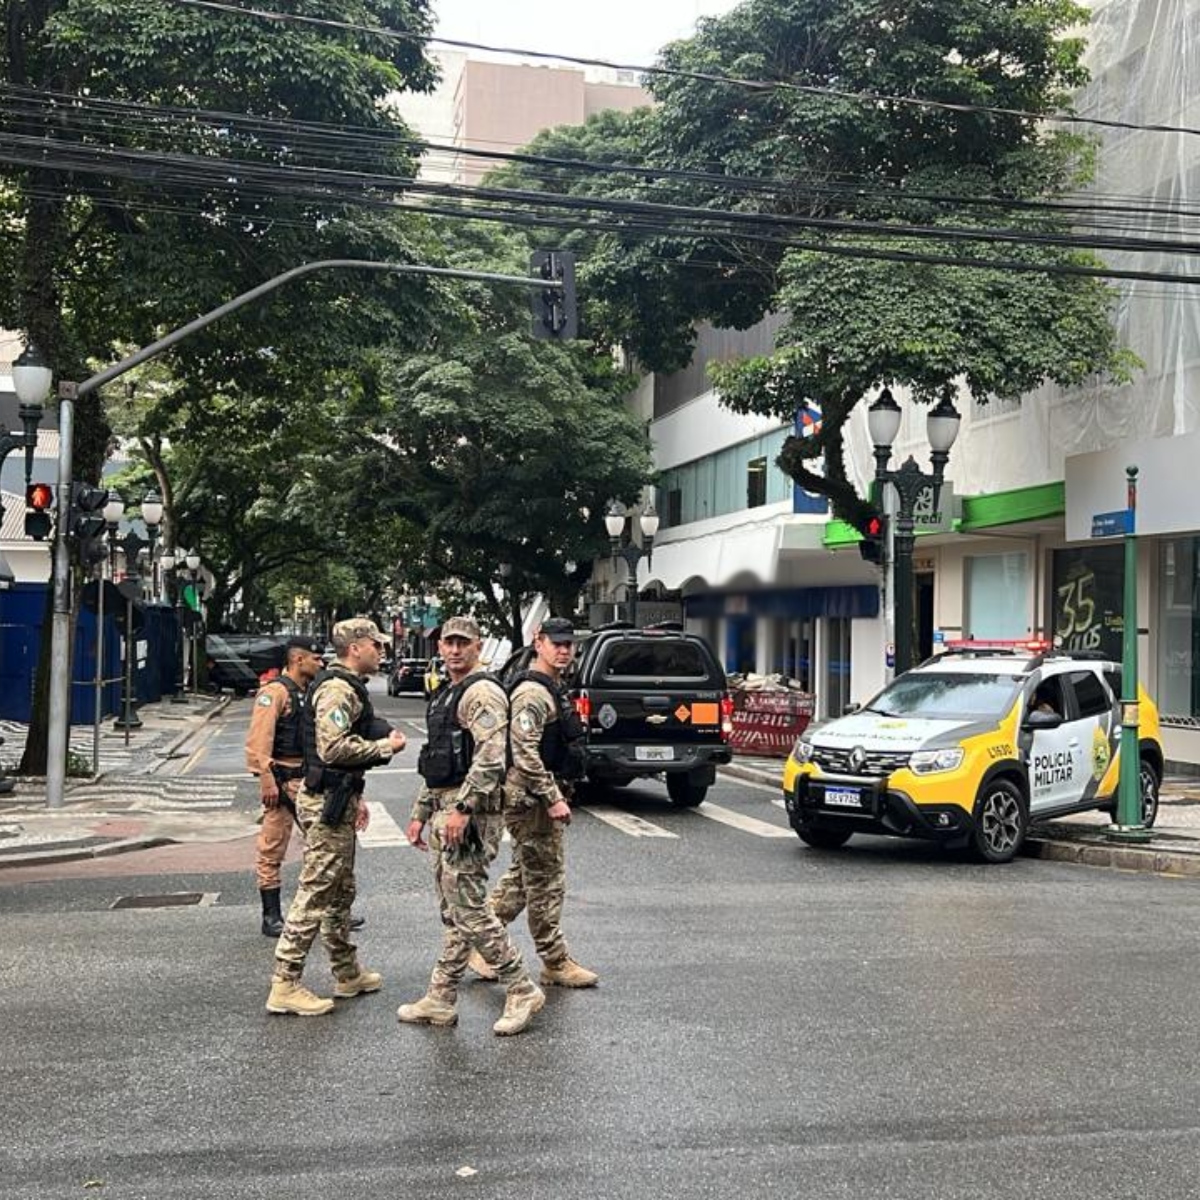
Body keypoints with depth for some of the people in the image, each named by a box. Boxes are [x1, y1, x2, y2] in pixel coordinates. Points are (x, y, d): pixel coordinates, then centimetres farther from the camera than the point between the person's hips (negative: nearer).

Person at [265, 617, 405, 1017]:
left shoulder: (347, 687, 17)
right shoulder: (338, 689, -17)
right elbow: (334, 747, -27)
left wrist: (355, 799, 24)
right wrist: (386, 746, -15)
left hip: (336, 798, 11)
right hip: (327, 803, -11)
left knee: (341, 891, 18)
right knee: (315, 893, -7)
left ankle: (348, 973, 29)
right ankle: (285, 985, -2)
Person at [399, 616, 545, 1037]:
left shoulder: (483, 692, -12)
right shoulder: (445, 695, 19)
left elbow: (490, 757, -23)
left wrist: (462, 808, -27)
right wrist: (420, 813, 23)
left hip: (471, 813, -10)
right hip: (444, 812, 10)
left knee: (468, 909, -8)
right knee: (453, 912, 13)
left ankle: (522, 991, 2)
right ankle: (440, 1001, 19)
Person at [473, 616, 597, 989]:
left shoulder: (555, 689, 16)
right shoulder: (532, 692, -17)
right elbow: (525, 754, -24)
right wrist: (553, 798, -23)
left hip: (545, 796, 10)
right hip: (533, 800, -10)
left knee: (523, 876, 16)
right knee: (546, 882, -1)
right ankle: (556, 963, 9)